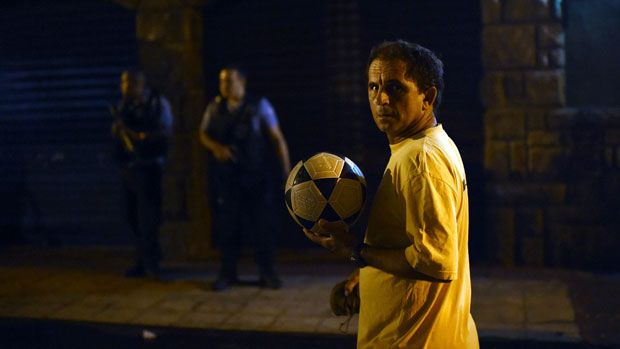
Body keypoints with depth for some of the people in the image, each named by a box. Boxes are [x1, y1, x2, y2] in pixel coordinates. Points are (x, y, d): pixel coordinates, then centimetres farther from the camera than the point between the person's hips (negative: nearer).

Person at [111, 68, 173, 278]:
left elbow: (165, 132, -12)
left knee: (148, 215, -7)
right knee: (133, 215, 9)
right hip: (127, 165, 7)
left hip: (149, 166, -6)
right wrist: (118, 124, -6)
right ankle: (143, 261, 19)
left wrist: (140, 136, -20)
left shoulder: (158, 103, -4)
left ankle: (150, 262, -1)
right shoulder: (123, 105, 14)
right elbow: (115, 131, 16)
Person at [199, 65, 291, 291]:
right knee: (226, 223, 5)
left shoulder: (259, 106, -3)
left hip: (256, 174, -2)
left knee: (262, 222, 2)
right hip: (224, 174, 2)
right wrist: (215, 147, -11)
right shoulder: (215, 107, 5)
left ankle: (267, 273, 13)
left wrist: (286, 169, -7)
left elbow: (277, 137, -3)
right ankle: (227, 272, 17)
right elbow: (203, 134, 12)